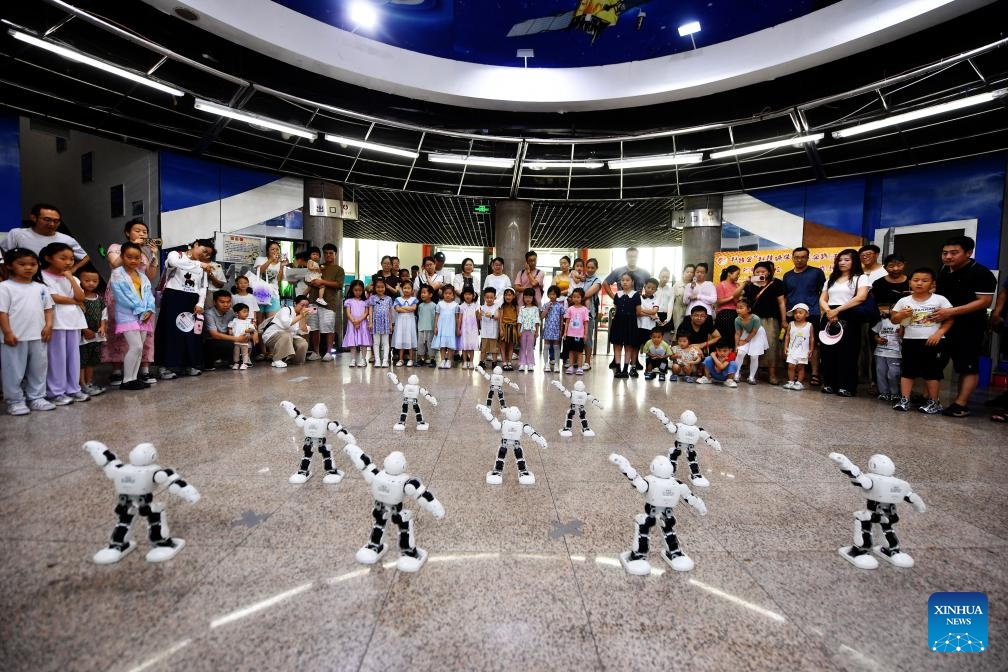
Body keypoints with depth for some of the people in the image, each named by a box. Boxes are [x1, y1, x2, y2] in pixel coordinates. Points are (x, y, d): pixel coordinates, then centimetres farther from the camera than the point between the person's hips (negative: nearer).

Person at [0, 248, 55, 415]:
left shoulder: (41, 288, 10)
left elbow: (48, 308, 12)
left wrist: (48, 325, -3)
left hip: (38, 336, 5)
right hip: (15, 337, -4)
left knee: (39, 368, 12)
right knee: (14, 370, 4)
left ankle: (36, 398, 24)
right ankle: (15, 401, 14)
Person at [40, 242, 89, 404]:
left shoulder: (72, 278, 13)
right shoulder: (44, 276, -4)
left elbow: (81, 297, 0)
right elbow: (53, 298, -13)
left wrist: (71, 278, -5)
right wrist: (74, 301, -1)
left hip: (73, 320, 6)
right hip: (56, 321, -6)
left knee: (74, 355, 8)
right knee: (57, 357, -3)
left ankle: (73, 389, 16)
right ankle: (56, 392, 4)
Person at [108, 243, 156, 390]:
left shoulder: (142, 275, 16)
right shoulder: (117, 274, -4)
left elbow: (148, 293, 10)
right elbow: (122, 296, -13)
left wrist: (149, 310, -7)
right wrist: (139, 310, -15)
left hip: (144, 315, 7)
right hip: (127, 315, -7)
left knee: (139, 348, 7)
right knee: (136, 346, -14)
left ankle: (134, 377, 13)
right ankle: (127, 380, -5)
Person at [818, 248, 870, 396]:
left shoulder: (861, 278, 4)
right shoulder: (831, 280, 20)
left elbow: (861, 297, -11)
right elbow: (822, 299, 13)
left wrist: (837, 310, -15)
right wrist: (828, 311, -9)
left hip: (848, 318, -5)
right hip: (829, 318, 5)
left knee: (847, 353, -5)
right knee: (828, 352, 2)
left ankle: (847, 386, 0)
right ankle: (829, 384, 9)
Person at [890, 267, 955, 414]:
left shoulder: (940, 300, -2)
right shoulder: (904, 301, 2)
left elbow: (950, 319, -2)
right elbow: (893, 319, 4)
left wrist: (939, 333, -14)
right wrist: (902, 315, -16)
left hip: (933, 342, -2)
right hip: (910, 341, 2)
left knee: (932, 372, 5)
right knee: (907, 371, 5)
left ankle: (933, 402, 16)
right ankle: (904, 400, 11)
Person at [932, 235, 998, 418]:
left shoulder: (981, 273, -14)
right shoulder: (944, 270, 10)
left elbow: (984, 301, -20)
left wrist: (952, 311, -26)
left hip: (969, 327, -7)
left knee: (968, 366, -1)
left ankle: (960, 405, 1)